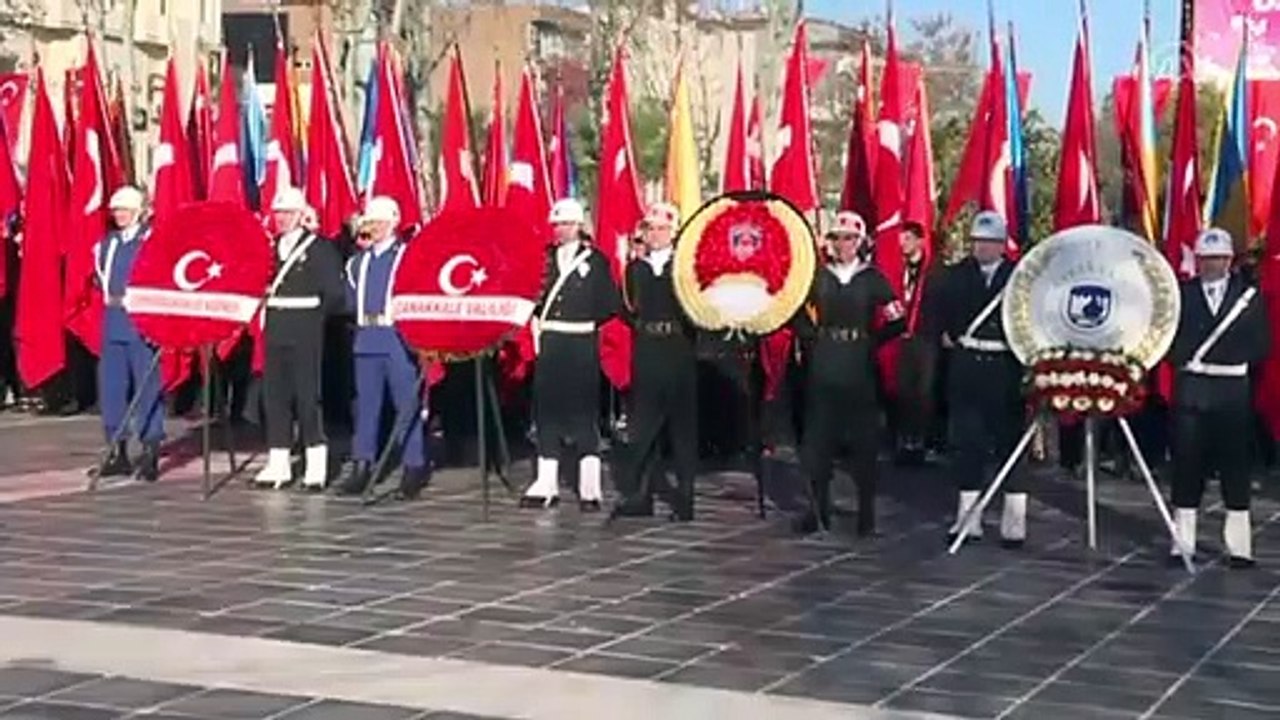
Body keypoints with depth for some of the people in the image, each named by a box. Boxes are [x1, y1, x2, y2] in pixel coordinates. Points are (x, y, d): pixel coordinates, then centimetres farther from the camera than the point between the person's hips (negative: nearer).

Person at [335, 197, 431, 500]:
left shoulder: (407, 256, 0)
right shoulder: (359, 261, 17)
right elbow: (351, 299, 19)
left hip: (398, 339, -5)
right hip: (367, 338, 5)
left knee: (407, 404, -2)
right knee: (366, 403, 8)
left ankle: (414, 469, 2)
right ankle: (362, 466, 14)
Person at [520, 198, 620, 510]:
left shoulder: (595, 260, 0)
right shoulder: (547, 257, 12)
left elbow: (610, 303, -2)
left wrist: (585, 321, -5)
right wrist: (539, 319, -3)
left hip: (581, 346, -4)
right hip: (549, 343, 4)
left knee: (583, 411, -3)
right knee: (546, 408, 5)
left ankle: (589, 488, 1)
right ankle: (546, 485, 12)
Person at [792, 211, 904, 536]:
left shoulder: (872, 278, 2)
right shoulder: (818, 276, 7)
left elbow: (897, 320, 1)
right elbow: (796, 311, 14)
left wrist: (871, 340, -3)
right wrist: (812, 336, 2)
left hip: (860, 371, -2)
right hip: (823, 369, 2)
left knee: (864, 441, 1)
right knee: (818, 439, 3)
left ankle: (866, 515, 8)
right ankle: (819, 511, 13)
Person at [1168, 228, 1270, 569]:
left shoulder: (1249, 295, 5)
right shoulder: (1181, 294, 5)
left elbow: (1261, 345, 1)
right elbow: (1169, 339, 1)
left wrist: (1235, 357, -12)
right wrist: (1184, 357, -16)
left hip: (1233, 390, 0)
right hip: (1190, 385, 0)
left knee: (1235, 464, 4)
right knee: (1187, 463, 3)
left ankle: (1238, 546, 10)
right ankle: (1183, 543, 10)